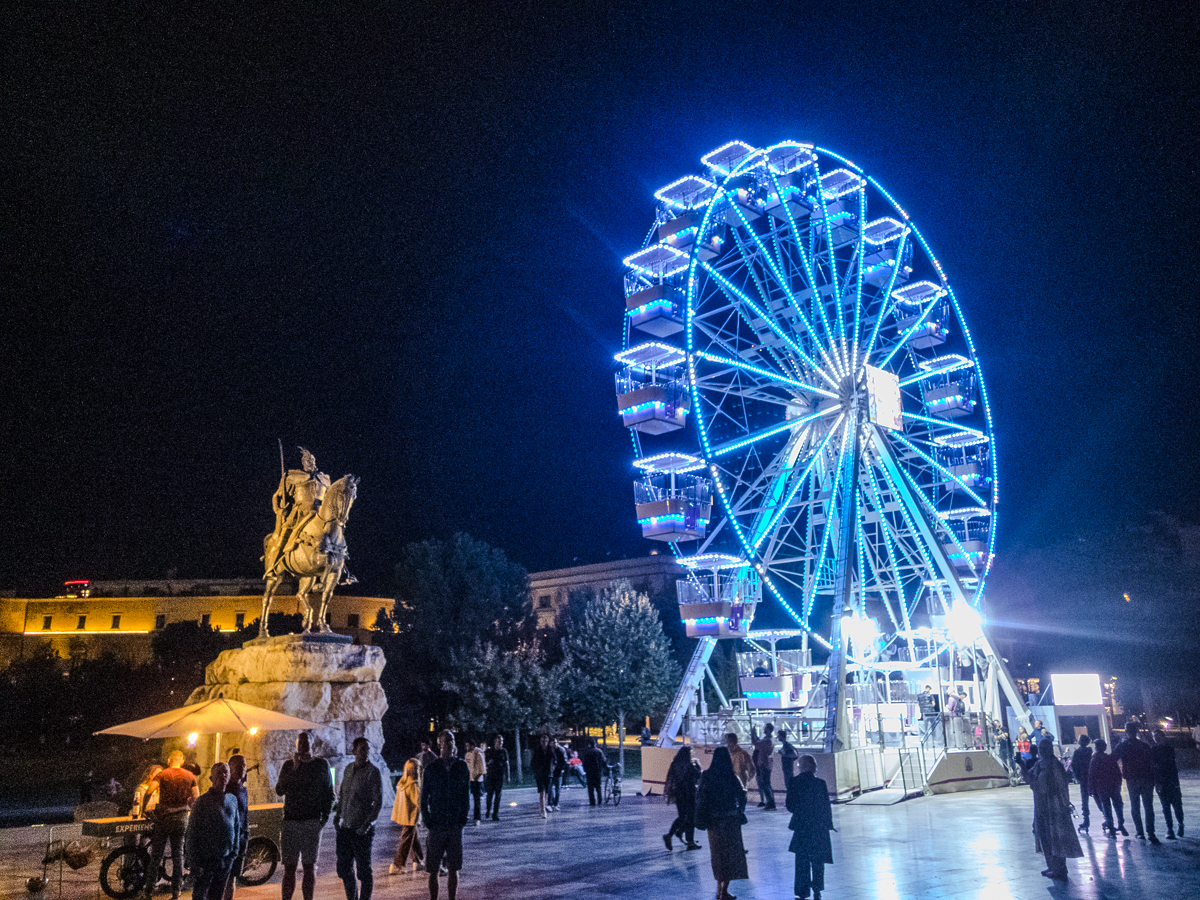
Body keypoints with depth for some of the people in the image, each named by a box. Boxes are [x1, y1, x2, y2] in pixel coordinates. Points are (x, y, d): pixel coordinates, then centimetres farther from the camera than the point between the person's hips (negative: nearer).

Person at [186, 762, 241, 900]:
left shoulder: (233, 800, 7)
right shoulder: (202, 801, -8)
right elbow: (192, 833, -7)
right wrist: (193, 861, -10)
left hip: (225, 860, 5)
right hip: (205, 859, -5)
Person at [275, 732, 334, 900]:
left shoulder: (321, 765, 5)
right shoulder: (288, 765, 8)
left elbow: (329, 794, 7)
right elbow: (279, 790, 0)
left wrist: (325, 817, -3)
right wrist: (294, 769, -11)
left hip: (312, 822, -1)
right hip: (289, 822, 1)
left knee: (309, 866, 3)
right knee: (289, 867, 2)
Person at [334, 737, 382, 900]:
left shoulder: (373, 772, -10)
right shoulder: (348, 769, 7)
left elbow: (378, 802, -11)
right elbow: (341, 795, 17)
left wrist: (367, 824, -16)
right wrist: (336, 818, 10)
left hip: (362, 830, -6)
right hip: (345, 828, 6)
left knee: (364, 870, 2)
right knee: (343, 868, 15)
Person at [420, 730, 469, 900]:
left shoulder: (461, 767, 3)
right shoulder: (431, 769, -2)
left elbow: (466, 795, 7)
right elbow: (423, 798, 3)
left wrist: (463, 818, 0)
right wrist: (427, 821, -4)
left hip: (455, 826, 1)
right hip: (436, 826, -1)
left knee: (453, 869, 8)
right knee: (433, 870, 4)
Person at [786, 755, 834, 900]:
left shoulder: (793, 782, -9)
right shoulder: (821, 783, -10)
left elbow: (790, 806, -6)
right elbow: (826, 806, -6)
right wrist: (828, 823, 7)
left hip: (801, 827, 0)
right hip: (819, 827, 0)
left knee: (802, 861, 11)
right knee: (818, 860, 14)